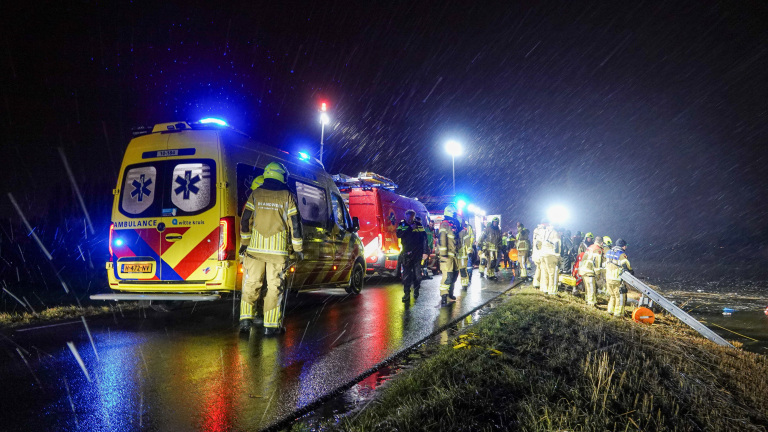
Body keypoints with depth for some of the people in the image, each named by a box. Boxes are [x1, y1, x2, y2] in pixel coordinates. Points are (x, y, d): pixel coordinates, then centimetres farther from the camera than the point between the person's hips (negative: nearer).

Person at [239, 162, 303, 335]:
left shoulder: (255, 194, 6)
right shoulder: (288, 196, 3)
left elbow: (245, 220, 5)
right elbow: (295, 224, 2)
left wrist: (244, 243, 13)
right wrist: (298, 249, 8)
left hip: (255, 248, 1)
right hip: (278, 250, -1)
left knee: (251, 284, 11)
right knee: (275, 286, 3)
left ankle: (246, 319, 9)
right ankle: (271, 325, 6)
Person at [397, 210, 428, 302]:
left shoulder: (419, 225, 1)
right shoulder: (402, 224, 4)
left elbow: (424, 238, -1)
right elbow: (398, 234, -13)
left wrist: (424, 252, -5)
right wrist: (410, 228, -18)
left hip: (417, 253, 0)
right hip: (406, 253, 0)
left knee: (417, 273, 6)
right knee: (406, 274, -1)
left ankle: (416, 292, 18)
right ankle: (406, 293, 3)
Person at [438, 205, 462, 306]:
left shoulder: (454, 225, 17)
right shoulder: (445, 224, -11)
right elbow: (442, 239, -19)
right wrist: (443, 254, -24)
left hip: (454, 255, 10)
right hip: (447, 255, -10)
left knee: (454, 275, 15)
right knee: (447, 276, -14)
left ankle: (450, 294, 28)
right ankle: (443, 297, -11)